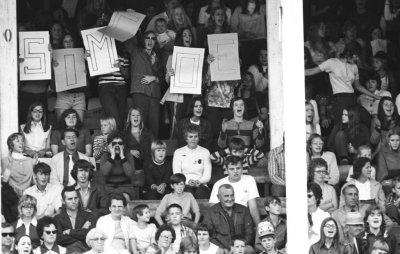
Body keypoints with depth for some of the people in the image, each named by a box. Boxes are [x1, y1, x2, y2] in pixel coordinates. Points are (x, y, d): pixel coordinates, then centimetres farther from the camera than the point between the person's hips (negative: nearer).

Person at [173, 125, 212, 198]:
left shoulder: (205, 152, 13)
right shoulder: (178, 152, 12)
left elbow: (207, 176, 7)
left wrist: (199, 181, -15)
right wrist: (188, 181, -16)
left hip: (200, 185, 0)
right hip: (184, 185, 0)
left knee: (200, 193, -34)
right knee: (189, 192, -35)